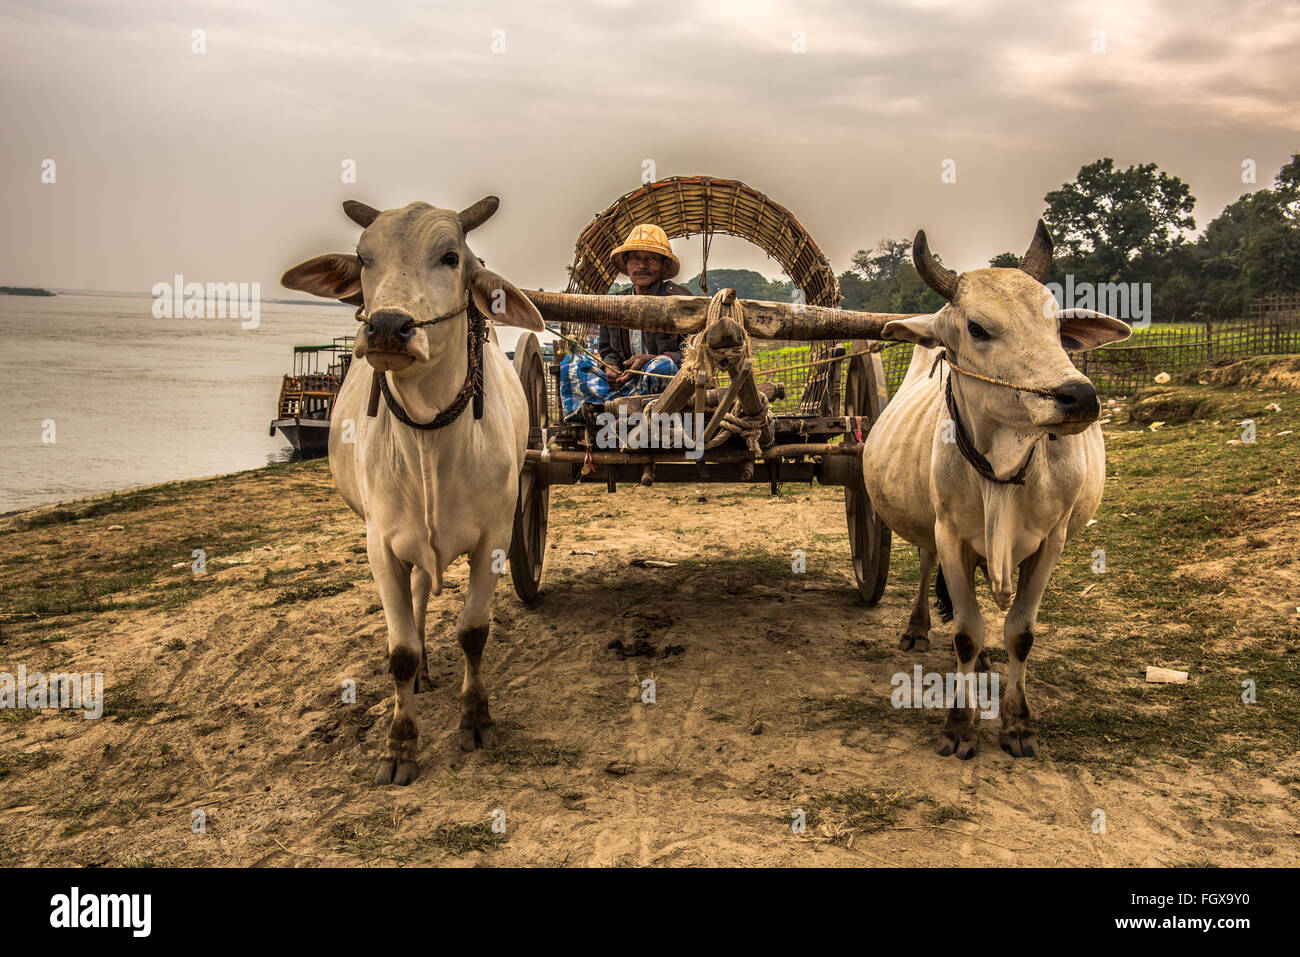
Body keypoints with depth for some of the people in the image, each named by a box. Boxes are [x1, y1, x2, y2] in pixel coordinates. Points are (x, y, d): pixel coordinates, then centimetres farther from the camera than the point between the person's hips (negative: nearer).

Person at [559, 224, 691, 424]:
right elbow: (606, 349, 23)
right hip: (625, 382, 6)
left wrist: (650, 360, -21)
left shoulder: (679, 299, -1)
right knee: (572, 362, -7)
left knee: (662, 365, -39)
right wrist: (609, 366, -4)